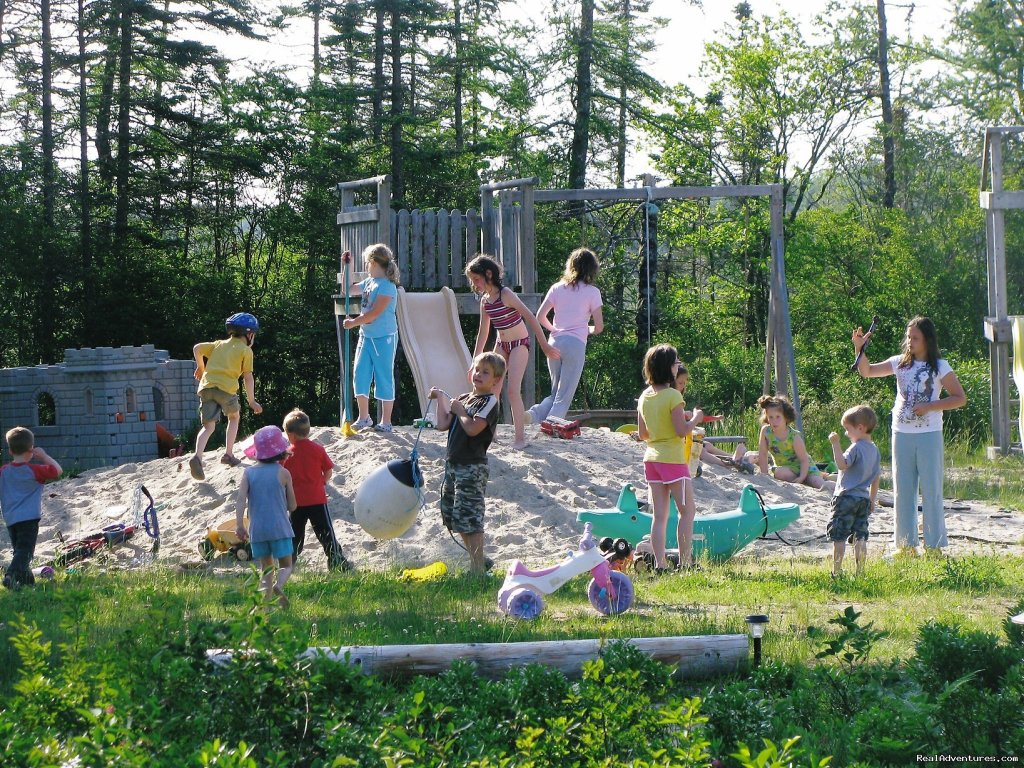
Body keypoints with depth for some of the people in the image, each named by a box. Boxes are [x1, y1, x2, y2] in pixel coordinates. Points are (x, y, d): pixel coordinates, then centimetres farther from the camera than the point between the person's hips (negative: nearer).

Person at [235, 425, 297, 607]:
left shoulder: (248, 473, 2)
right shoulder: (283, 473, -3)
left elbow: (240, 499, -12)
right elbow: (292, 506, 3)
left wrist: (239, 524, -16)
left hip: (257, 530, 3)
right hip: (280, 528, -3)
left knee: (266, 568, 13)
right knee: (286, 566, 5)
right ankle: (279, 585, -27)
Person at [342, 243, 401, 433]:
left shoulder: (387, 285, -14)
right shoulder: (368, 282, 11)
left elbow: (374, 313, -19)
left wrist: (353, 322, -12)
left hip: (383, 338, -8)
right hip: (366, 335, 8)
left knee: (383, 378, -2)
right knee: (360, 374, 5)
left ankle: (385, 422, 5)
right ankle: (363, 418, 16)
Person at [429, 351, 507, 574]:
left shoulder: (489, 402, -10)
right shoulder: (463, 399, 16)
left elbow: (473, 428, -22)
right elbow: (443, 424, 10)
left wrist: (460, 411, -9)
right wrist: (441, 399, 12)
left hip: (472, 466, -9)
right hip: (453, 464, 9)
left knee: (469, 516, -11)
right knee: (451, 513, 14)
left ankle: (478, 568, -8)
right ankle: (478, 560, 24)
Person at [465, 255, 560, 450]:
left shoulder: (506, 294, -19)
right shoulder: (485, 300, 3)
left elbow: (530, 318, -20)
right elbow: (483, 332, 13)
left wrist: (544, 346, -20)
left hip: (519, 344, -7)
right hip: (501, 345, 7)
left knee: (513, 390, -15)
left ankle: (520, 437, -8)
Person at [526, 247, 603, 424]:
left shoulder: (557, 288, 11)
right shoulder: (592, 292, 0)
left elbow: (540, 317, 6)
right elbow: (599, 327, -1)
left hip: (555, 342, 4)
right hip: (576, 344, -4)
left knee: (555, 393, 16)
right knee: (564, 398, -2)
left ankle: (533, 414, -10)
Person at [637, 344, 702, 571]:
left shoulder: (644, 397, 7)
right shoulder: (673, 396, -15)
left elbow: (642, 434, 11)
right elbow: (682, 430, -17)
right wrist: (695, 418, 0)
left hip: (651, 458, 7)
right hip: (672, 459, -7)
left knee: (660, 515, 7)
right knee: (687, 510, 2)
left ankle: (660, 563, 4)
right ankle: (685, 561, -2)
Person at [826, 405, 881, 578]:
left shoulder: (856, 448, -14)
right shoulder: (874, 449, 12)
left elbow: (842, 464, -27)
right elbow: (876, 478, 18)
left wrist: (835, 444, -25)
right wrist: (872, 500, 25)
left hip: (846, 497, -8)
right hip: (864, 498, 8)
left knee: (838, 537, -1)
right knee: (860, 537, 9)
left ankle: (836, 571, 1)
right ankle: (860, 571, 7)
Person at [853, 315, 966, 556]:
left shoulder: (939, 367, -3)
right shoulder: (900, 363, 8)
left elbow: (960, 398, -4)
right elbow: (867, 371, 12)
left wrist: (929, 406, -14)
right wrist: (859, 348, -4)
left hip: (928, 435, -4)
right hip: (902, 434, 4)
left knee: (931, 490, -1)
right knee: (902, 491, 7)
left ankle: (934, 545, 4)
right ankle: (906, 544, 14)